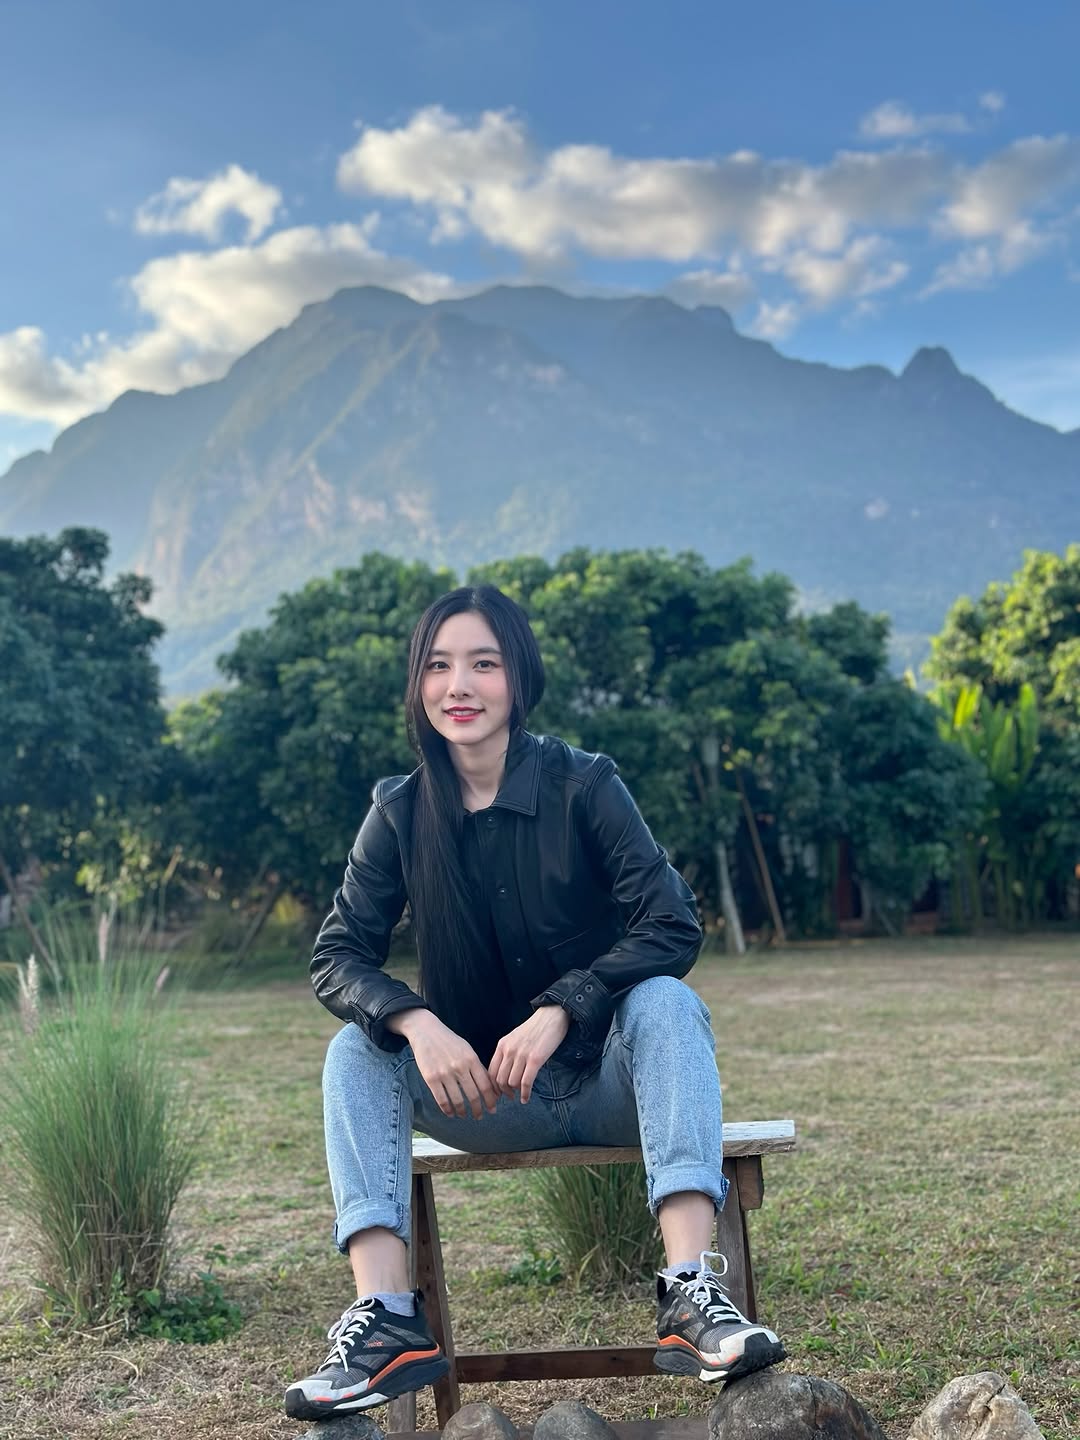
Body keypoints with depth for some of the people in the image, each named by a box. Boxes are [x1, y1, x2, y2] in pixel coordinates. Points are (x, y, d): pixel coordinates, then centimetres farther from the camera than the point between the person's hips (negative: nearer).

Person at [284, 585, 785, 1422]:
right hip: (486, 1101, 3)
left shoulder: (584, 786, -10)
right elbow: (337, 957, -9)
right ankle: (389, 1321, -30)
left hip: (607, 1082, -2)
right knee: (357, 1048, -20)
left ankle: (692, 1297, -42)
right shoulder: (402, 814, -3)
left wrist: (557, 1013, -32)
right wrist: (418, 1024, -29)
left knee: (664, 1002, -31)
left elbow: (673, 926, -19)